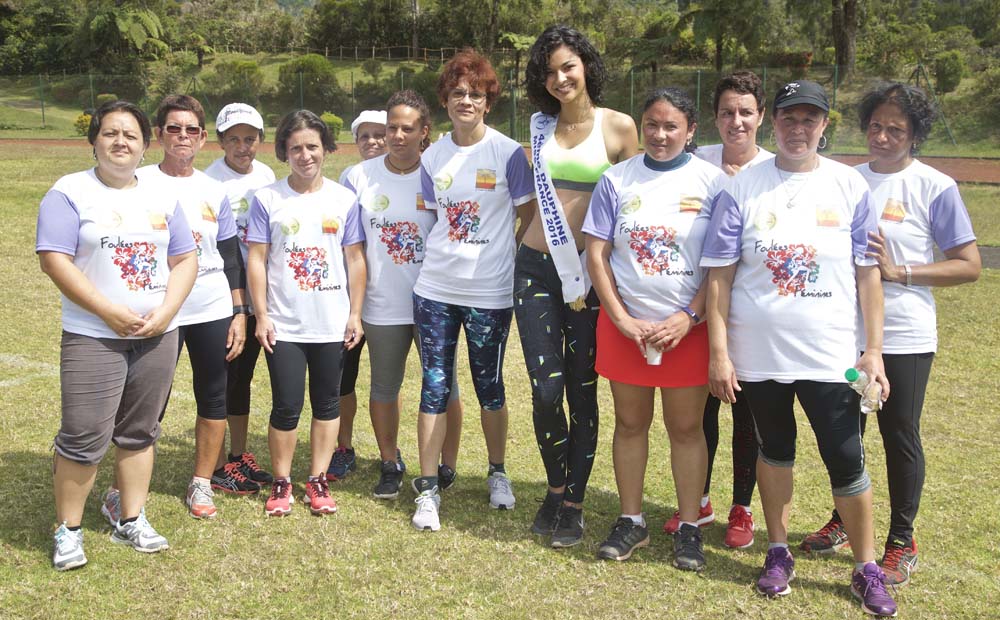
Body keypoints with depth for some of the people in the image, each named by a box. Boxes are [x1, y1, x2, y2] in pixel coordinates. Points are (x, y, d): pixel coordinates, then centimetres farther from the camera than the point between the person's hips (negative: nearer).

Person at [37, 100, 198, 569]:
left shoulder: (161, 197, 11)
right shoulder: (70, 192, -4)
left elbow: (185, 259, 9)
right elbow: (54, 260, -12)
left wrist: (166, 310, -7)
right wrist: (109, 311, -17)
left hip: (157, 336, 5)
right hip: (93, 337, -4)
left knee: (140, 432, 12)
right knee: (85, 437, -5)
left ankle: (131, 521, 25)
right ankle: (68, 530, 10)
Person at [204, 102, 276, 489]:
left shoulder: (267, 176, 6)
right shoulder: (210, 181, -12)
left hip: (257, 296, 6)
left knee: (243, 374, 15)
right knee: (221, 377, 1)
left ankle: (239, 453, 26)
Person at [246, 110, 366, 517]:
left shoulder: (344, 199, 3)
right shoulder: (267, 199, 0)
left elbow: (355, 259, 5)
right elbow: (256, 260, 0)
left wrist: (355, 314, 2)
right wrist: (261, 315, -5)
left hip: (333, 324, 2)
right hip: (283, 325, -1)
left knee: (327, 403, 9)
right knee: (286, 406, 2)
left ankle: (318, 480, 22)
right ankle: (281, 483, 18)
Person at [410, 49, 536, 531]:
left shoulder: (508, 153, -5)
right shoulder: (432, 157, 6)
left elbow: (529, 216, 0)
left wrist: (508, 258, -5)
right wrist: (441, 255, 8)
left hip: (489, 293, -3)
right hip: (435, 289, 3)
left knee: (489, 386, 10)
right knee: (434, 387, 4)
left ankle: (497, 473, 31)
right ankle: (428, 488, 13)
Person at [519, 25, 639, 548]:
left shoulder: (618, 126, -2)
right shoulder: (541, 125, 8)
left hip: (590, 271, -2)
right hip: (537, 267, 2)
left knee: (582, 390, 3)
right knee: (545, 390, -3)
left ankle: (573, 504, 17)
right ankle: (555, 488, 21)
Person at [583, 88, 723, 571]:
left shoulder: (712, 182, -2)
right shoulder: (617, 180, 2)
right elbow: (596, 253, 1)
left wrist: (689, 318, -12)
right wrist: (622, 318, -7)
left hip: (687, 326, -1)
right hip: (626, 324, 2)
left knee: (686, 427, 6)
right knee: (630, 423, 10)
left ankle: (689, 528, 19)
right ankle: (631, 522, 24)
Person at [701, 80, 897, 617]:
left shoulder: (850, 186, 0)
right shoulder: (743, 188, -1)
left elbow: (867, 273, 2)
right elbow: (720, 275, -2)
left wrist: (873, 351, -2)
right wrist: (719, 353, -6)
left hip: (830, 356, 0)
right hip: (758, 354, 1)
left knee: (846, 460, 3)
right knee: (774, 450, 15)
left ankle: (867, 570, 19)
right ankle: (778, 552, 31)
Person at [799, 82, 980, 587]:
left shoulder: (936, 188, -7)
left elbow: (970, 265, -8)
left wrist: (899, 270, -17)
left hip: (904, 337, -4)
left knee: (900, 436, 6)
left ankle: (902, 542, 21)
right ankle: (843, 522, 34)